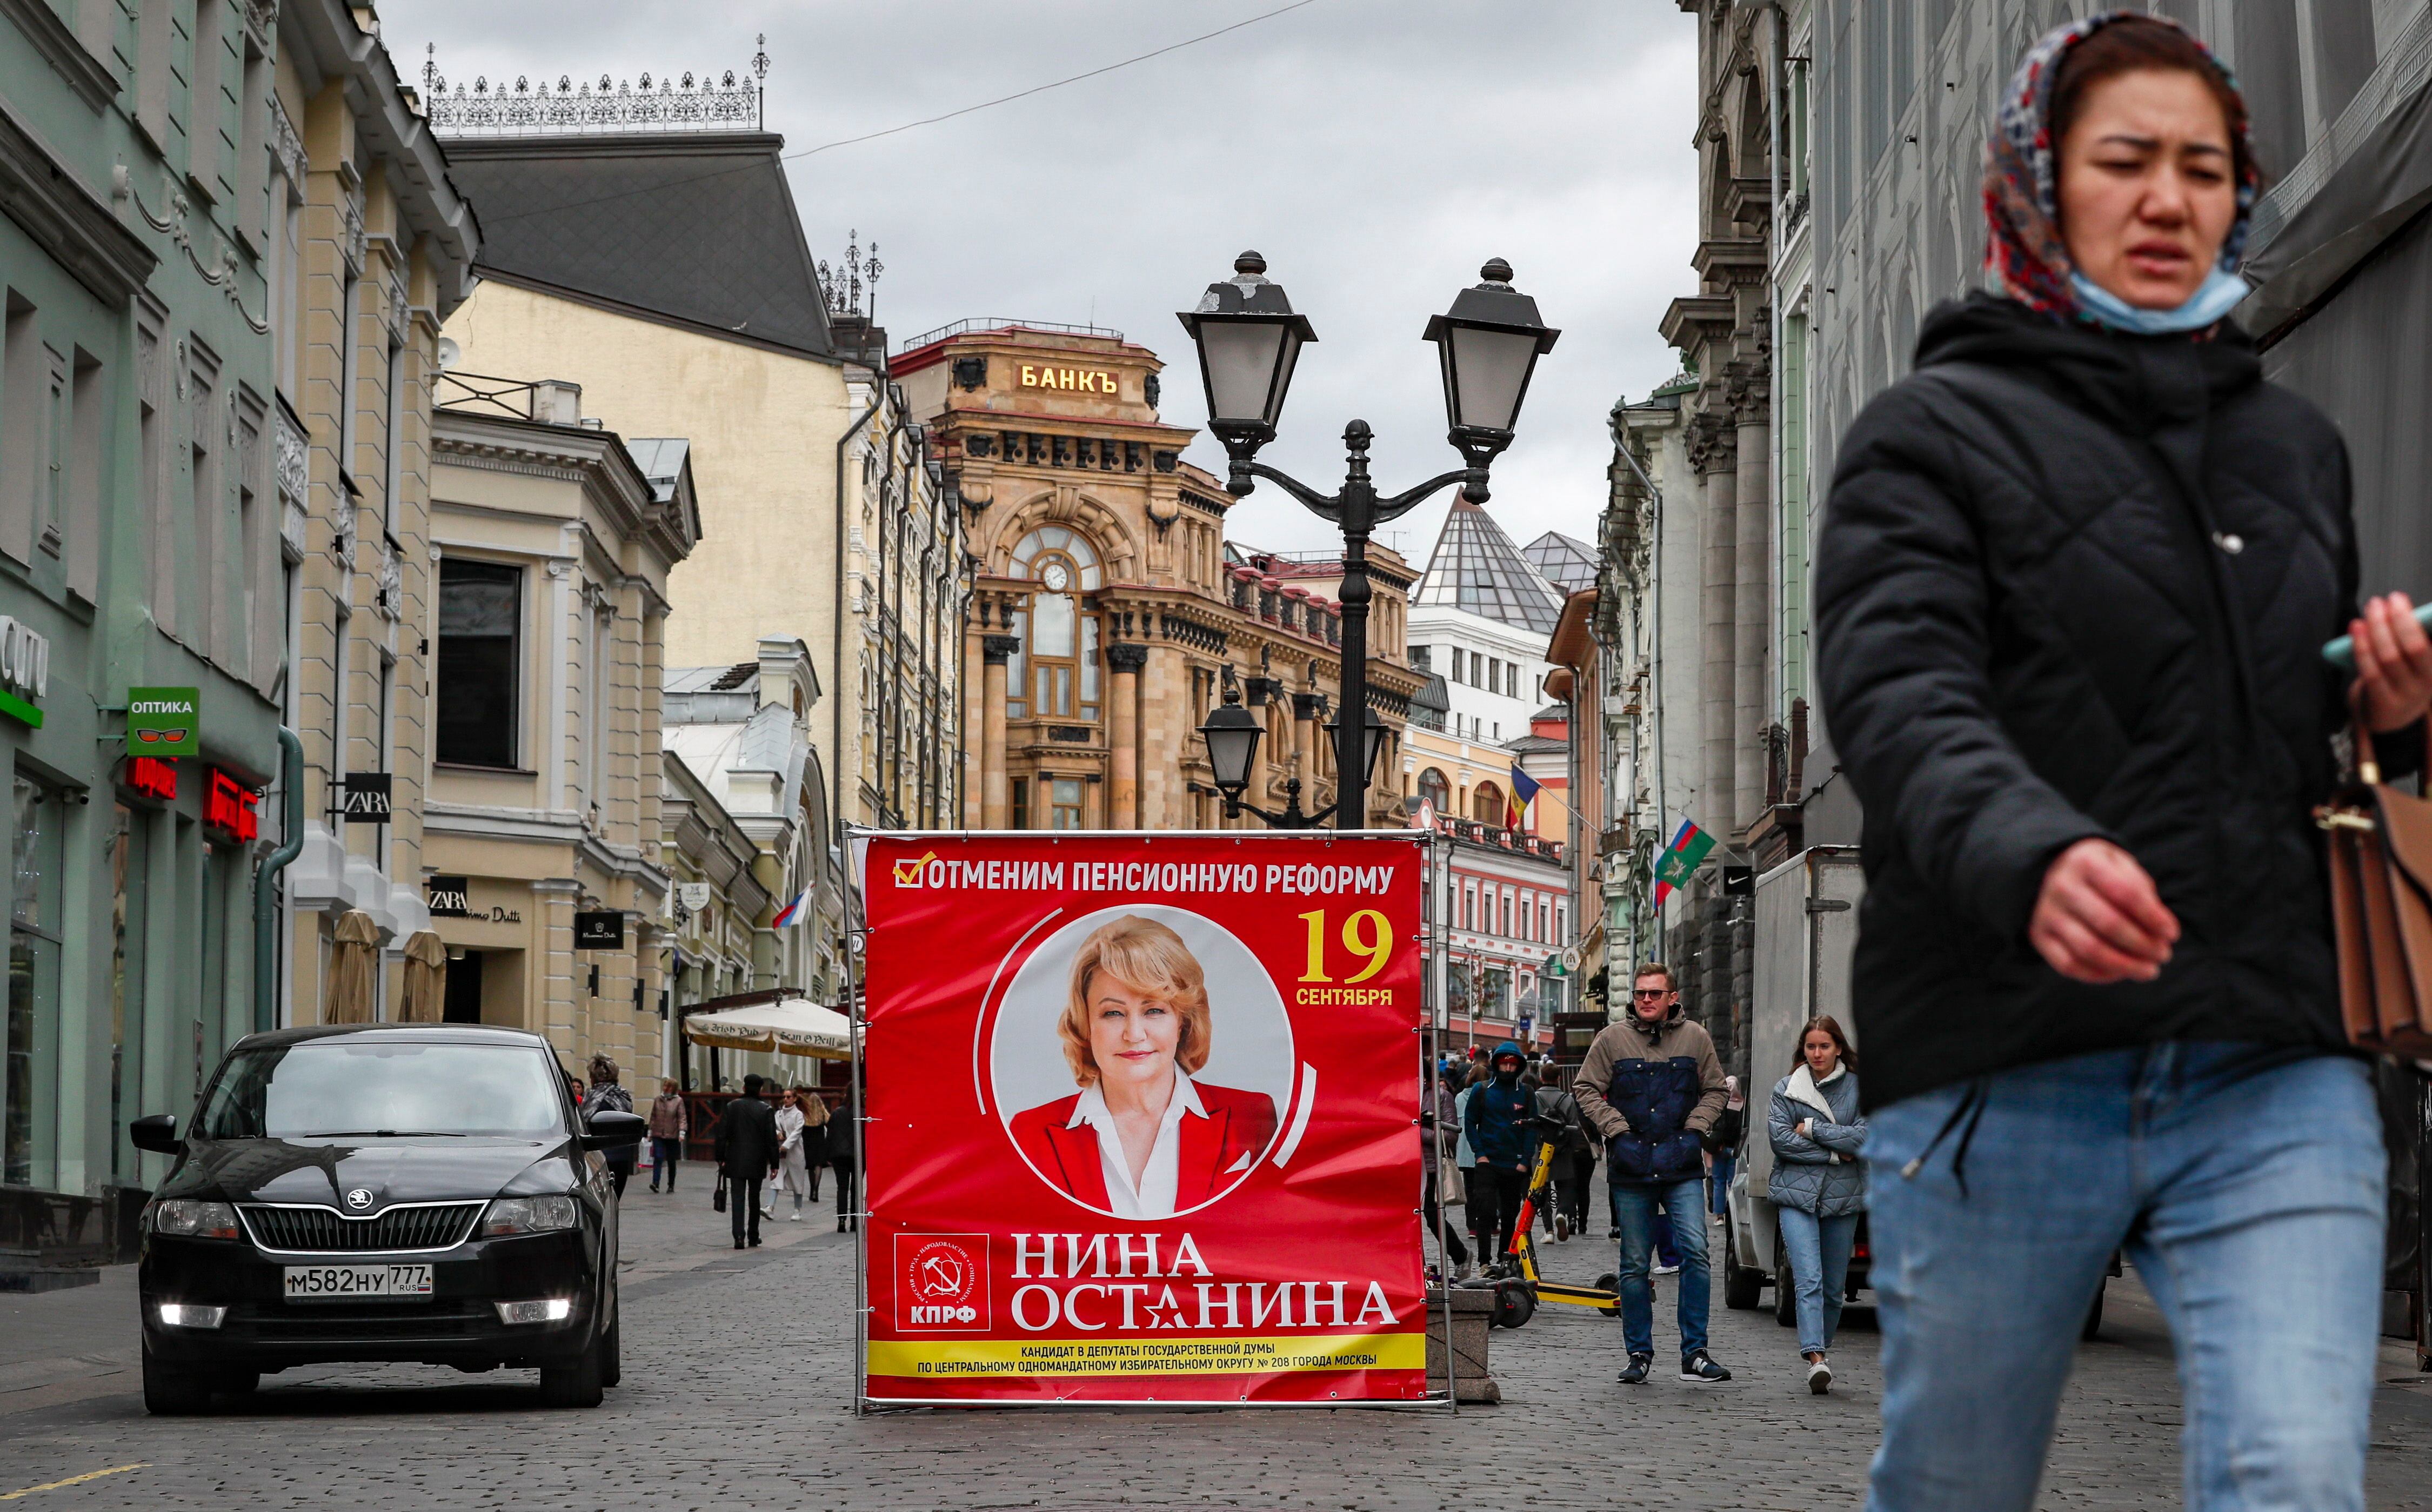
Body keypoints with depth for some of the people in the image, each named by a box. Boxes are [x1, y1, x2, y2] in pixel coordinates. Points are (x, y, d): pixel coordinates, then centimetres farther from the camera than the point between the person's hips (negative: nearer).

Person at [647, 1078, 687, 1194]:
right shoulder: (657, 1100, 9)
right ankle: (655, 1183, -19)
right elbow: (653, 1117, 15)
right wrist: (650, 1132, 14)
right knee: (658, 1158, -13)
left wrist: (682, 1132, -12)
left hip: (672, 1136, -1)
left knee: (671, 1161, 8)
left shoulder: (678, 1101, 1)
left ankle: (671, 1185, 19)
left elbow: (682, 1118, -1)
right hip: (658, 1135, 1)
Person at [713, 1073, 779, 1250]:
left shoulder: (731, 1107, -2)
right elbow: (771, 1139, -6)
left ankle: (739, 1235, -17)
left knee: (737, 1198, -2)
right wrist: (774, 1164, -1)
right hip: (757, 1162, 0)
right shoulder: (766, 1110, -6)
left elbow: (722, 1135, -1)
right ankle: (753, 1236, 22)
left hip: (736, 1162, 0)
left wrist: (721, 1159, 7)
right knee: (754, 1199, 14)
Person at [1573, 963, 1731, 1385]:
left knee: (1695, 1250, -13)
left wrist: (1695, 1129, 0)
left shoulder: (1695, 1038, 6)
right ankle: (1639, 1354, 14)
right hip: (1630, 1168, 0)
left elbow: (1714, 1091, 15)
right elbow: (1587, 1090, 5)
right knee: (1634, 1265, 5)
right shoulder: (1612, 1039, 2)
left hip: (1682, 1166, 0)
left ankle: (1695, 1353, -8)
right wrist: (1617, 1131, -5)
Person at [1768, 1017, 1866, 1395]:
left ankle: (1821, 1352, 23)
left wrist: (1812, 1128, -8)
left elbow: (1864, 1137, -7)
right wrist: (1833, 1153, -9)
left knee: (1833, 1286, 7)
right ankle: (1816, 1360, -25)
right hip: (1797, 1193, -1)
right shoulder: (1787, 1089, 6)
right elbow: (1779, 1138, -5)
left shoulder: (1858, 1088, 5)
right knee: (1809, 1279, -16)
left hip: (1843, 1196, 1)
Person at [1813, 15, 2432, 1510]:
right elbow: (1899, 696, -15)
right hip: (2004, 1084, -3)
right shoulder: (1936, 433, 3)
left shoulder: (2296, 445, 20)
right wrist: (2028, 855, -36)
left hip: (2275, 1072, 3)